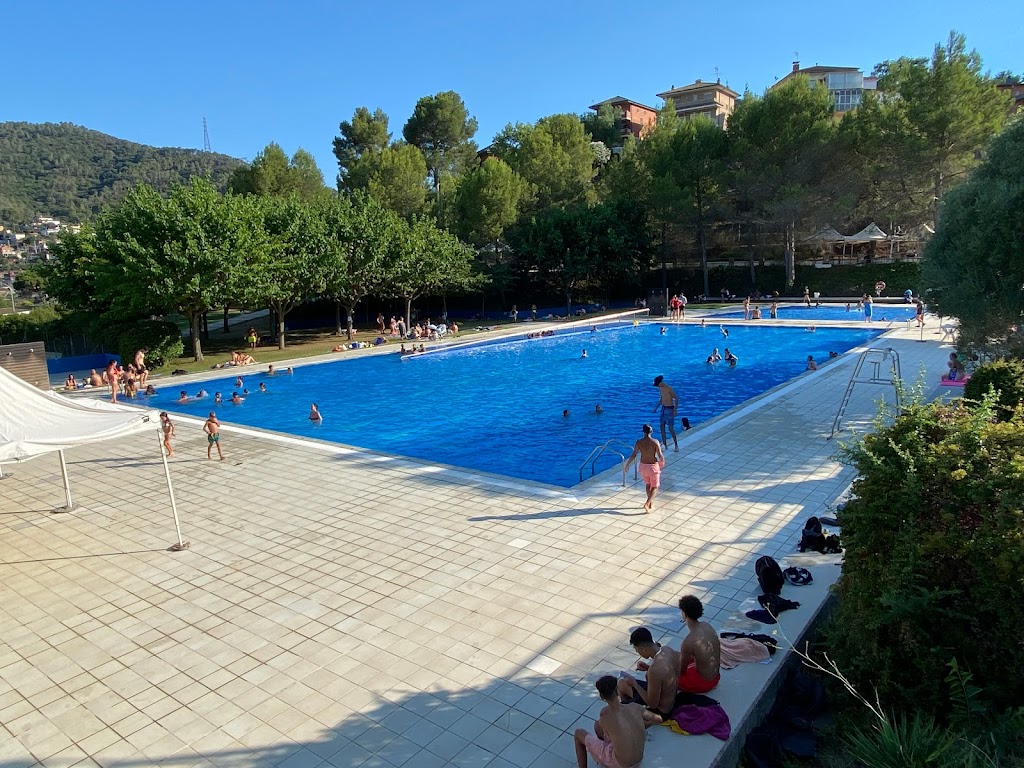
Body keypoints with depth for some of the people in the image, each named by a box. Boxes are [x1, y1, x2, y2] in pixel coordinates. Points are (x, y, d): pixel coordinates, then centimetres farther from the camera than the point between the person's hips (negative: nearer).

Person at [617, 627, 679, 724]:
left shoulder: (654, 670, -37)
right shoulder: (667, 649, -15)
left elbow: (652, 704, -24)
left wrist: (634, 684, -14)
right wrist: (648, 668, -2)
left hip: (660, 711, -8)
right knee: (621, 683, 18)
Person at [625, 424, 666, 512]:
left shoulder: (639, 442, -11)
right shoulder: (655, 442, -17)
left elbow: (633, 455, -11)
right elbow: (660, 455, -16)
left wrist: (627, 464, 3)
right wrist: (662, 462, 6)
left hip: (643, 466, 3)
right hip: (653, 466, -3)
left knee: (648, 484, 25)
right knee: (654, 487, 12)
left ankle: (651, 503, 35)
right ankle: (647, 504, -5)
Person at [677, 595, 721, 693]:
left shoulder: (688, 641, -30)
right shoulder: (707, 626, -7)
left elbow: (681, 669, -14)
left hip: (703, 683, -7)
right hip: (716, 676, 7)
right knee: (679, 658, 25)